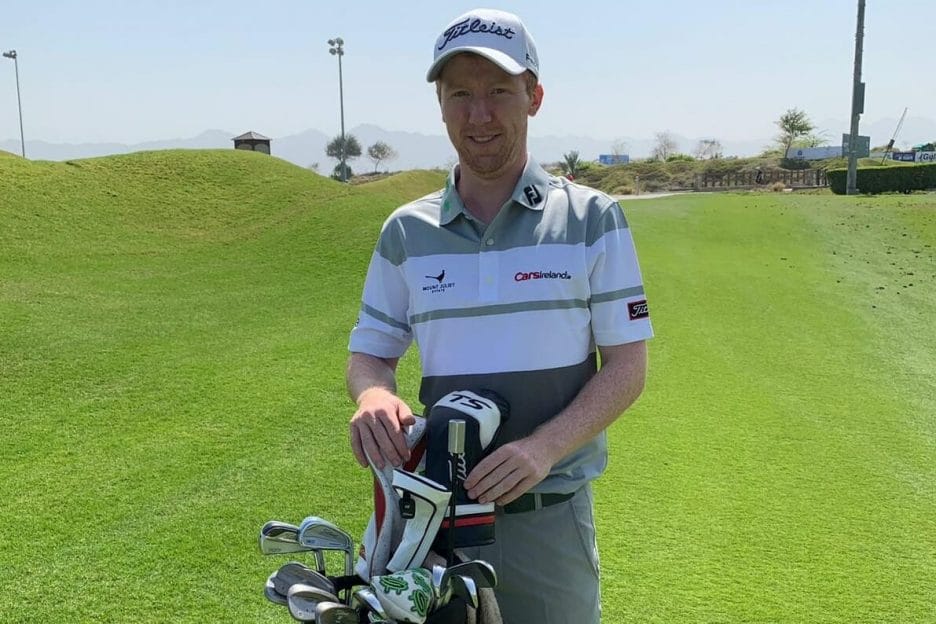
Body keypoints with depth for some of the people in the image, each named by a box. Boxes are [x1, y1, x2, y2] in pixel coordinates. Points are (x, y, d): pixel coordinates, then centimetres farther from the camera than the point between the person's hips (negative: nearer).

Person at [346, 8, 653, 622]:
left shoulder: (593, 219, -4)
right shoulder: (406, 232, 3)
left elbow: (627, 365, -5)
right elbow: (370, 352, 8)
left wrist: (544, 447, -20)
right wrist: (374, 397, -16)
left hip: (550, 515, -1)